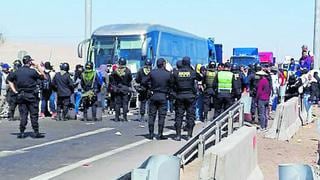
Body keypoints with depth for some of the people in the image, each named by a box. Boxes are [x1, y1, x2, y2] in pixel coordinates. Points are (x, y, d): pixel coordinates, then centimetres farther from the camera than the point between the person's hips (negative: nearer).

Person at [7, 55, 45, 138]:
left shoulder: (17, 71, 6)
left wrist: (15, 91, 13)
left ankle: (22, 132, 8)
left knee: (23, 114, 8)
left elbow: (9, 80, 14)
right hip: (31, 96, -5)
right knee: (34, 115, 2)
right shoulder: (32, 71, -11)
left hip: (21, 95, 5)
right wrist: (38, 66, -1)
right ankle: (36, 132, 5)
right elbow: (43, 77, -4)